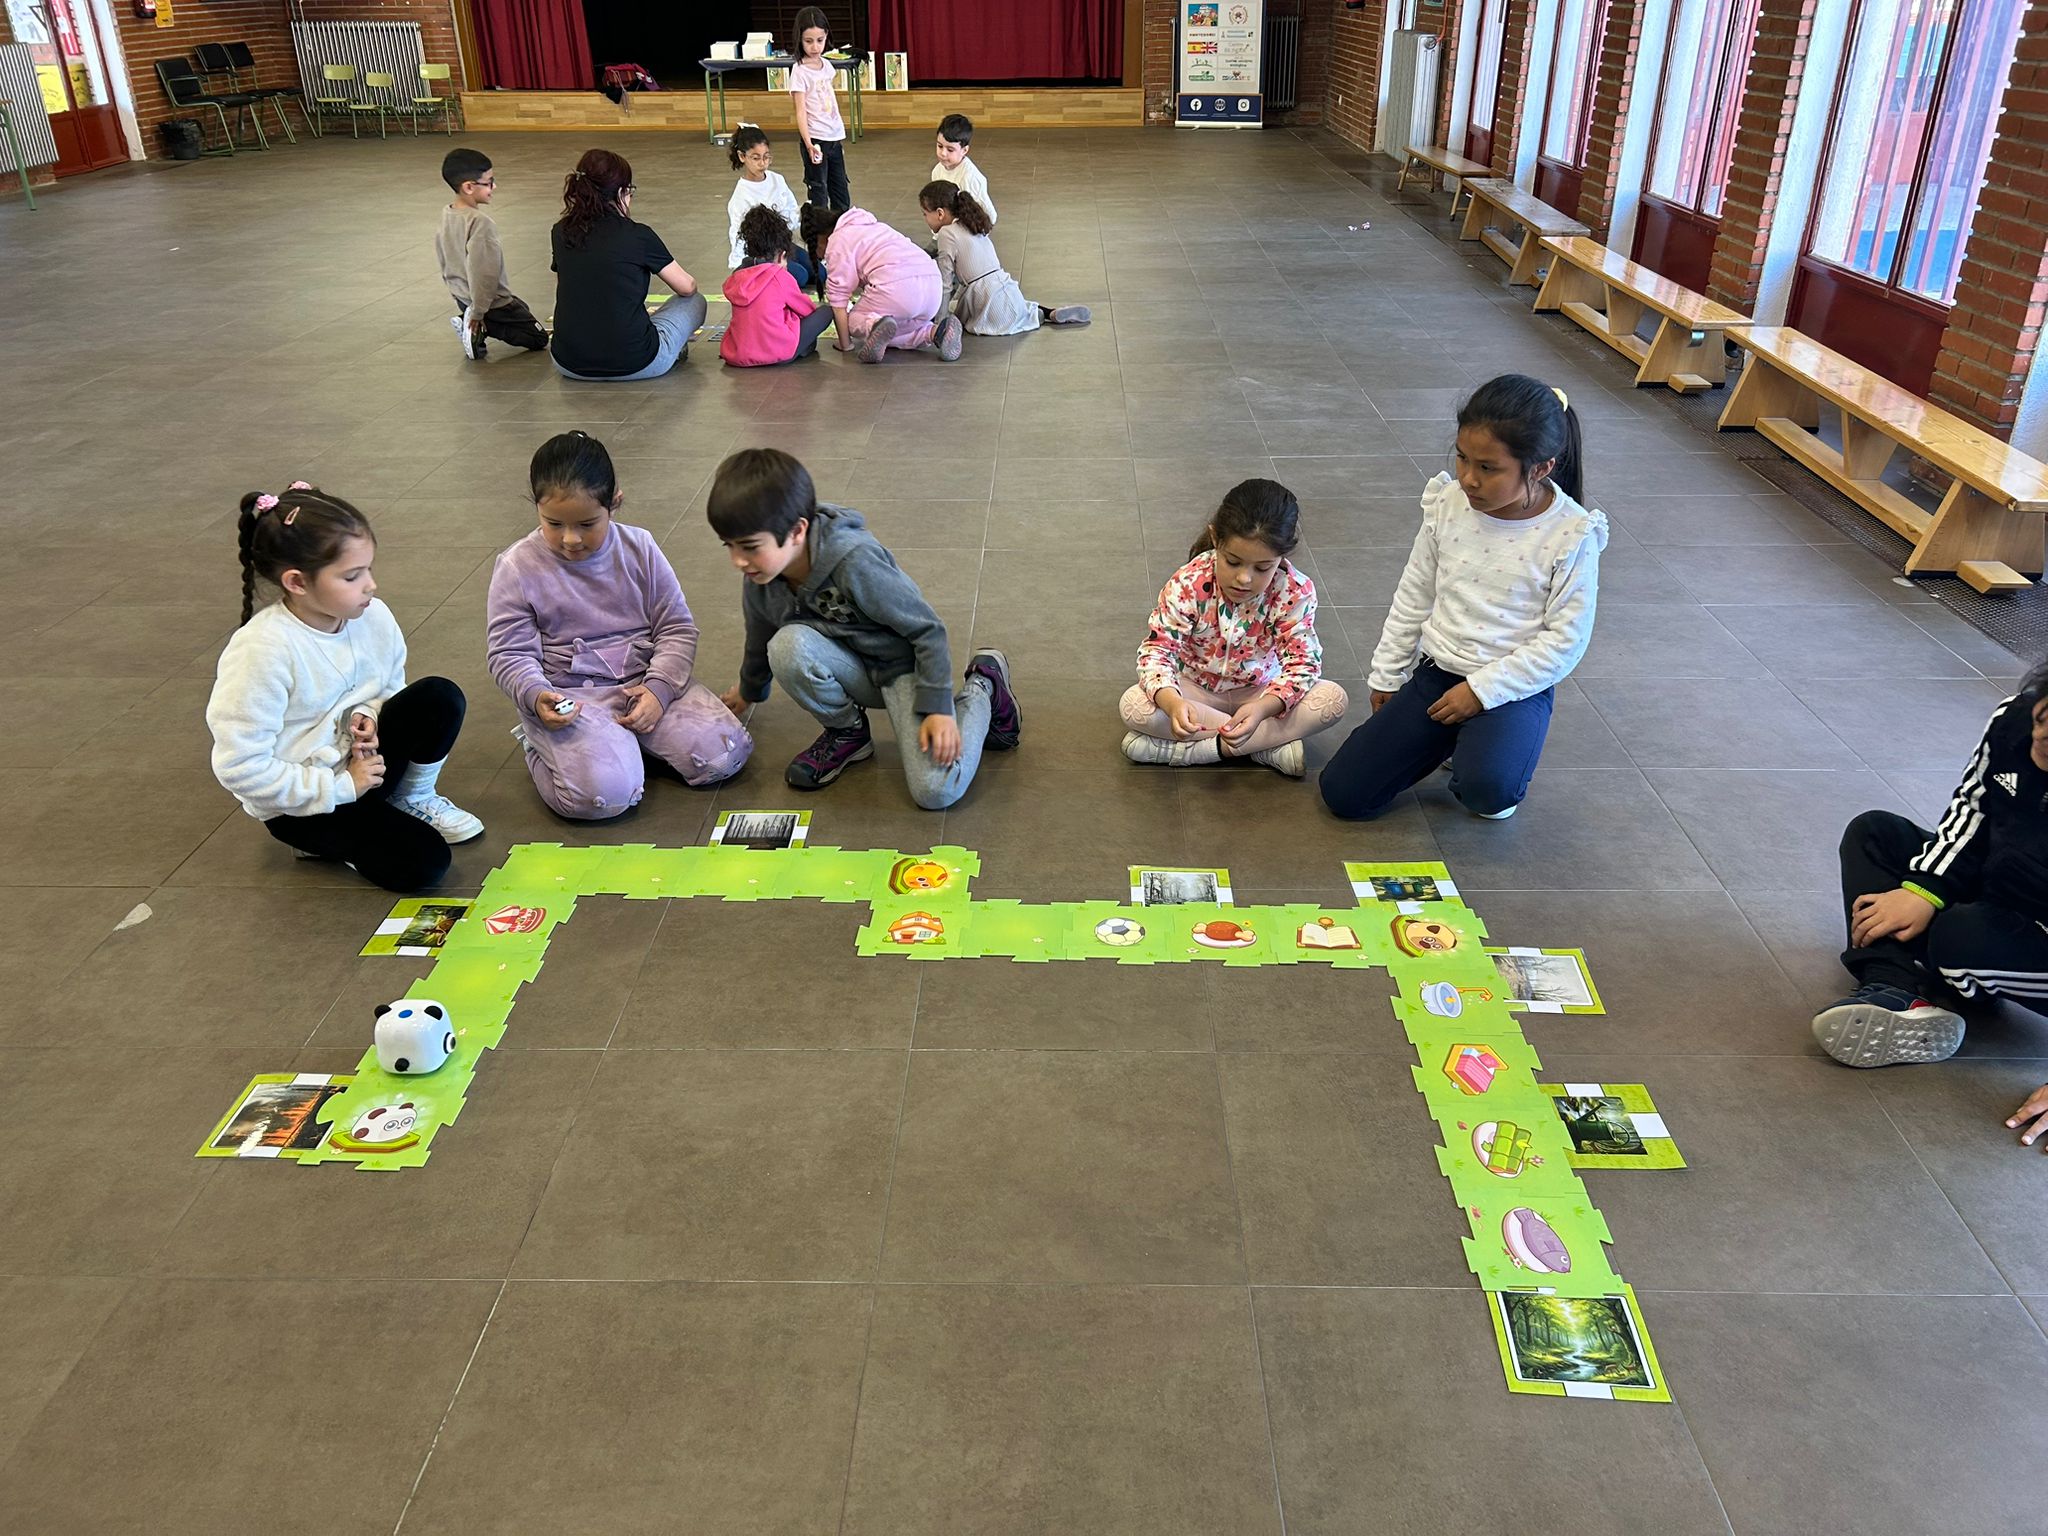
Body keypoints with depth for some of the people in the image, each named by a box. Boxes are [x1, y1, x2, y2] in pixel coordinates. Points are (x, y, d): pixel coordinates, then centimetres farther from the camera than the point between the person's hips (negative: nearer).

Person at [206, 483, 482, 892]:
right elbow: (240, 768, -26)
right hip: (299, 801, -6)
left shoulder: (373, 617, -9)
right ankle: (330, 839, 6)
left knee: (440, 697, -19)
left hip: (362, 762, 6)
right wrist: (341, 787, -22)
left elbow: (391, 688, 13)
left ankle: (414, 798, 5)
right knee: (422, 863, -22)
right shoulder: (262, 650, -27)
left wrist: (367, 715, -11)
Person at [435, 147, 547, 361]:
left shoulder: (446, 216, 1)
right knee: (538, 338, 5)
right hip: (492, 302, -9)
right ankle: (477, 326, -10)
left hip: (462, 298, 9)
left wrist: (458, 296, 20)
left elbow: (444, 264, 11)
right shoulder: (480, 222, -27)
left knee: (521, 308, 30)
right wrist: (477, 313, -20)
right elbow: (483, 273, -29)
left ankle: (472, 325, 6)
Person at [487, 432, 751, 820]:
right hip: (568, 696, -3)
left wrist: (660, 686, -13)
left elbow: (677, 627, 3)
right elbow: (509, 653, -3)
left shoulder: (639, 548, 0)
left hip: (645, 678, 4)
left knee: (723, 756, -15)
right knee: (604, 793, -29)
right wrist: (536, 697, -25)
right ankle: (539, 743, 5)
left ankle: (625, 735, 11)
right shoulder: (518, 568, -7)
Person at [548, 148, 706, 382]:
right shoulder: (637, 235, -9)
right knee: (695, 302, 18)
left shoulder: (562, 232, 4)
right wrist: (691, 283, 30)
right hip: (633, 365, -5)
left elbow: (564, 295, 16)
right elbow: (687, 287, 5)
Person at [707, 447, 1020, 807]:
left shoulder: (854, 561, -31)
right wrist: (749, 690, 31)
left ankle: (981, 687, 6)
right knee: (786, 646, -30)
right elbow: (760, 643, 13)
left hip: (903, 663, -5)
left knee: (936, 791, -22)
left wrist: (937, 706, -22)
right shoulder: (758, 582, -11)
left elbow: (927, 629, -20)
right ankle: (846, 731, -1)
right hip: (853, 669, 5)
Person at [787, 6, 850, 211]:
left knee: (841, 192, 13)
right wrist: (809, 144, -28)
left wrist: (840, 139, 15)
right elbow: (801, 111, -16)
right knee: (818, 194, -2)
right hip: (816, 140, -7)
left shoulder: (827, 65, 8)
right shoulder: (800, 71, -11)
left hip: (835, 137, 7)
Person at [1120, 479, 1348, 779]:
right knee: (1134, 706, -31)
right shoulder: (1188, 584, -26)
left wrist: (1262, 708, -43)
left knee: (1334, 700, -25)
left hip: (1261, 690, 1)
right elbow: (1157, 650, -26)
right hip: (1197, 689, 0)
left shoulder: (1296, 592, -23)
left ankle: (1203, 748, -28)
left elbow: (1302, 662, -23)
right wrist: (1172, 702, -48)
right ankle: (1269, 746, -25)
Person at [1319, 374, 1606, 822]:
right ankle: (1453, 741, 20)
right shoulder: (1448, 504, -5)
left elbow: (1566, 638, -13)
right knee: (1343, 793, -3)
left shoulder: (1571, 536, -16)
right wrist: (1386, 677, 13)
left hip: (1513, 686, -4)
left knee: (1488, 790, -34)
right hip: (1436, 673, 4)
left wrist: (1482, 689, -18)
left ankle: (1490, 749, 4)